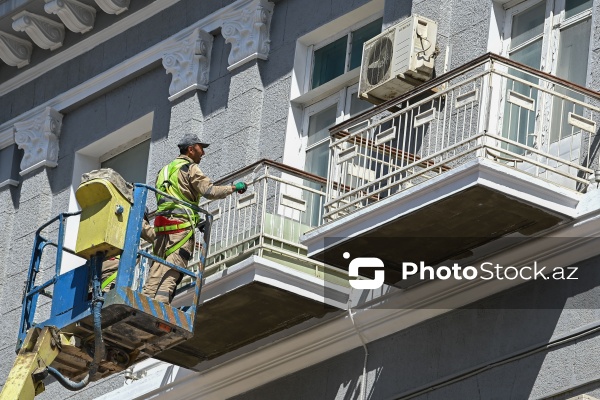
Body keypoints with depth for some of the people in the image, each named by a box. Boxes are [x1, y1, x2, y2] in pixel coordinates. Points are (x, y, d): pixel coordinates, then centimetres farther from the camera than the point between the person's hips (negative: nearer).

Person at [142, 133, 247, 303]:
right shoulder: (190, 168, 1)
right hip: (181, 225, -8)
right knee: (172, 270, -14)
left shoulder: (165, 169, 27)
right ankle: (160, 303, -25)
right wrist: (234, 187, 3)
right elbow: (209, 191, -11)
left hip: (161, 225, 8)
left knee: (157, 267, 4)